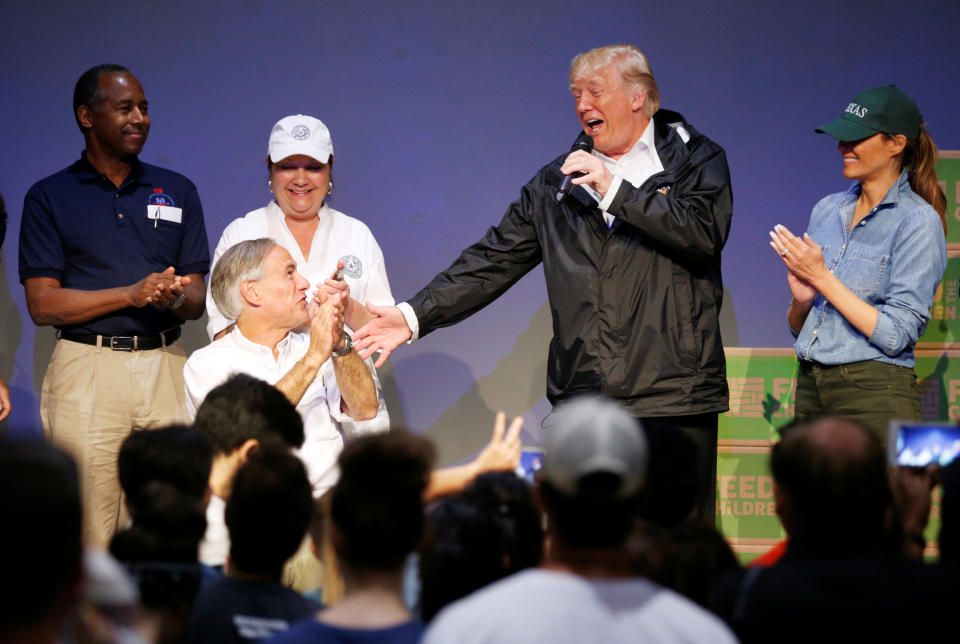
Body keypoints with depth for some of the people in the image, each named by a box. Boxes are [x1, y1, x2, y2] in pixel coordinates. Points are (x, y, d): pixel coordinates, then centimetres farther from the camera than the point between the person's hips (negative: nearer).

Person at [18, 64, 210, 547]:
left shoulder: (178, 192, 15)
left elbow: (197, 301, 12)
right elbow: (42, 304, -3)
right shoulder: (49, 198, 5)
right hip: (87, 368, -2)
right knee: (87, 530, -6)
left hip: (165, 365, 3)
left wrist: (176, 297, -12)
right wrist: (132, 294, -12)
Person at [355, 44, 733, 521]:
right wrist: (415, 316, 4)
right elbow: (493, 261, 14)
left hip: (674, 397, -3)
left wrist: (615, 190, -11)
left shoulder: (696, 159, 6)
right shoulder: (557, 181, 17)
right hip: (582, 401, 3)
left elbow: (705, 232, -12)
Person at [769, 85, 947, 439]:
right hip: (811, 388, 6)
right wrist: (801, 300, -6)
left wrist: (823, 279, -14)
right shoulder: (827, 209, 13)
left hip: (874, 396, -6)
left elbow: (895, 336, -15)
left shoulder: (919, 221, -7)